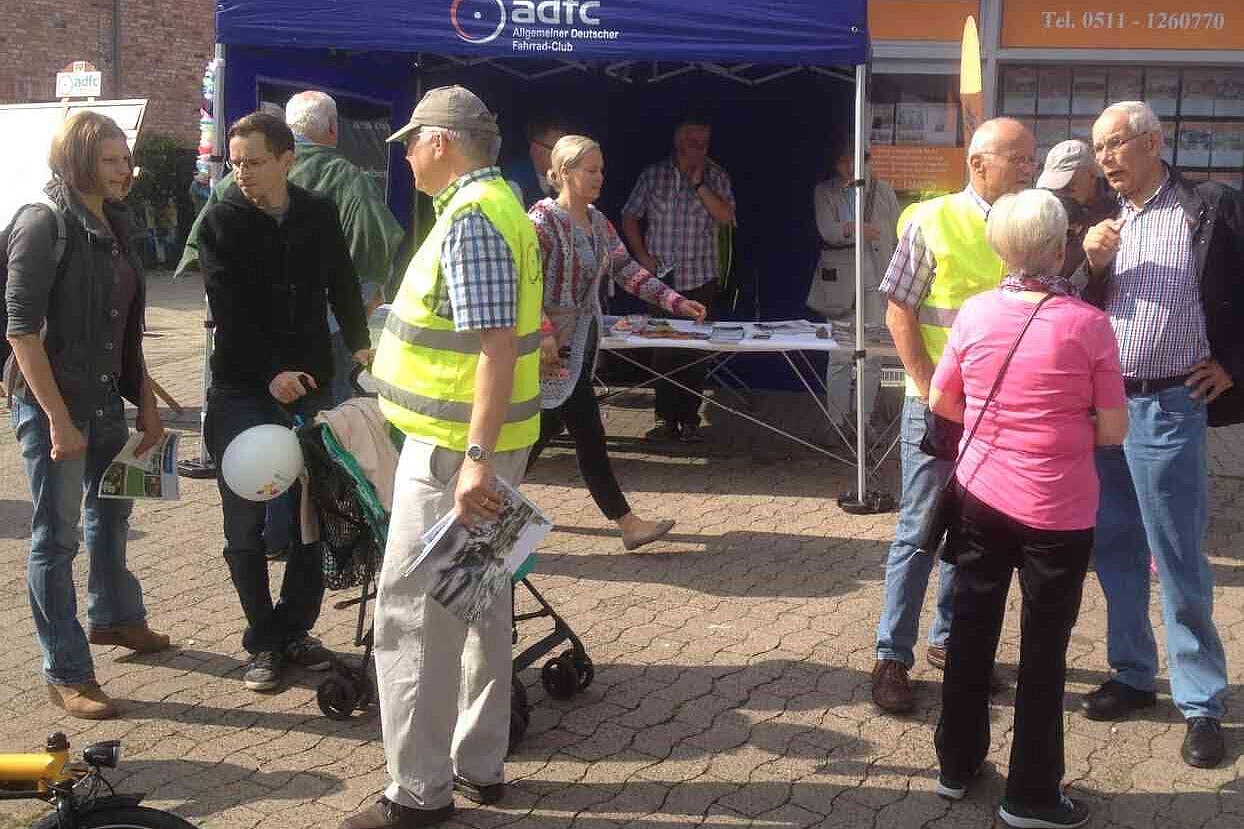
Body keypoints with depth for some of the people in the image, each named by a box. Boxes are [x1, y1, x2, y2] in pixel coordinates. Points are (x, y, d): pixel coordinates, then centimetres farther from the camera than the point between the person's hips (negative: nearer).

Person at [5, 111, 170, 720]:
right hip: (51, 402, -8)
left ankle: (112, 616, 47)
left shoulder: (116, 225, 7)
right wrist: (58, 419, -22)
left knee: (112, 509, 24)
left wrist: (146, 403, 14)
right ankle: (65, 673, 10)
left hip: (105, 397, 8)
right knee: (57, 538, 0)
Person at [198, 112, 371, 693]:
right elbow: (230, 312, -13)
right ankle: (264, 642, 13)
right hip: (244, 390, -3)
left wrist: (358, 343, 4)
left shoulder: (319, 214, 5)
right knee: (246, 526, 0)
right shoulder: (220, 222, -4)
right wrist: (271, 373, -22)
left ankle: (295, 630, 20)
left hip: (310, 384, 3)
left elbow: (342, 283, 16)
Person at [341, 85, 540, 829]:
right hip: (481, 440, 10)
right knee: (479, 606, 16)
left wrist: (476, 457, -30)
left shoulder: (471, 218, -17)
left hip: (456, 446, -10)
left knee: (413, 615, -3)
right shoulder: (497, 202, 14)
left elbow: (498, 343, -25)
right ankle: (479, 765, 27)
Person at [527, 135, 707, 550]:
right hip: (556, 349, -9)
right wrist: (544, 334, -29)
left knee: (547, 427, 16)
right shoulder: (544, 219, -14)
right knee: (589, 434, -6)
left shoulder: (598, 222, 11)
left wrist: (675, 301, 1)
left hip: (583, 342, 9)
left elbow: (627, 271, 10)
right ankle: (628, 524, -1)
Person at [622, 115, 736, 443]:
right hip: (660, 278, 1)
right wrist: (642, 256, -1)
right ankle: (666, 419, 11)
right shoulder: (653, 175, 6)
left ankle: (689, 420, 7)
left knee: (695, 351, 0)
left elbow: (726, 216, -9)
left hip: (700, 278, -1)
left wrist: (699, 183, -14)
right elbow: (630, 217, 10)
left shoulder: (716, 176, 4)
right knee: (662, 350, 4)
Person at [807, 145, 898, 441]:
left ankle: (866, 421, 9)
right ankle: (838, 422, 6)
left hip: (876, 279, 1)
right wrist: (854, 229, -28)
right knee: (840, 356, -2)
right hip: (840, 280, -1)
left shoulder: (883, 191, 10)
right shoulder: (824, 192, 7)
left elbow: (897, 238, 11)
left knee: (872, 355, 1)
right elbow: (827, 230, -9)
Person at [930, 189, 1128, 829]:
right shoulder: (1087, 325, -14)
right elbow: (1113, 431, -9)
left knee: (971, 630, 17)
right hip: (1058, 512, -3)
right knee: (1043, 649, 8)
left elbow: (941, 403, 5)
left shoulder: (974, 314, -5)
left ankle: (957, 763, 31)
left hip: (980, 495, 4)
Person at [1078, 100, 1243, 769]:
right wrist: (1093, 264, -8)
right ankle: (1132, 673, 28)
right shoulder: (1102, 223, 10)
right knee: (1115, 551, 14)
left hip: (1167, 408, -6)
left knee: (1178, 563, -1)